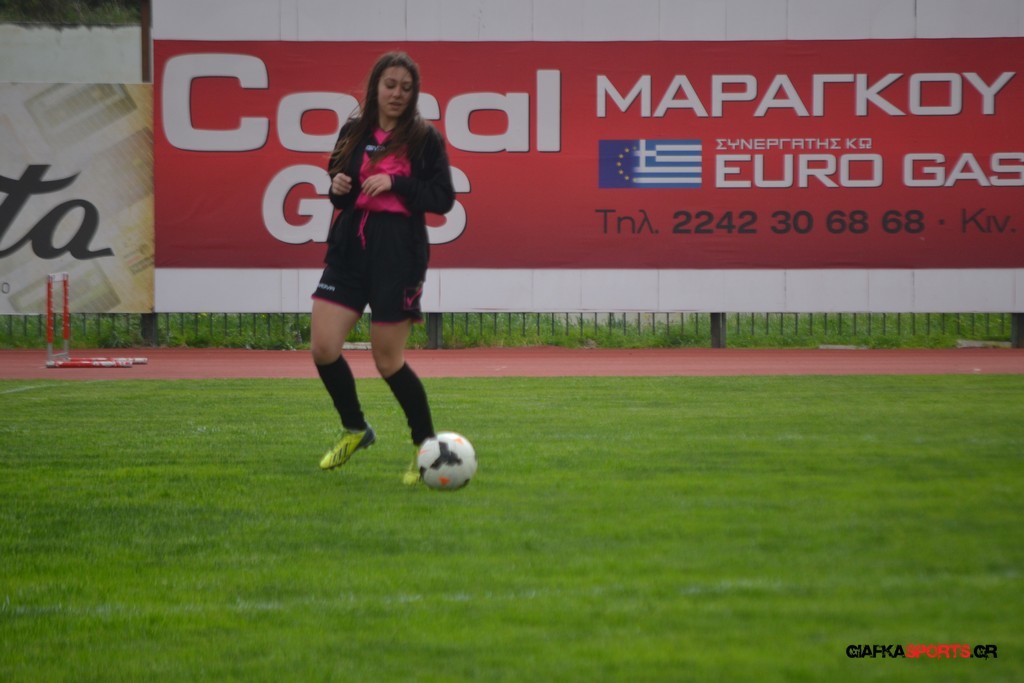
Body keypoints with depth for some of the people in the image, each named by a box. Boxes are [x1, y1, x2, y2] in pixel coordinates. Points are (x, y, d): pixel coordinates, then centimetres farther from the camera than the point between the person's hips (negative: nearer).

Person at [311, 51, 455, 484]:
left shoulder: (424, 137, -2)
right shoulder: (353, 132, 10)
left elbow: (443, 199, -5)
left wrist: (396, 183, -17)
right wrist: (338, 187, -2)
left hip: (399, 253, -4)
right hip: (350, 248, 5)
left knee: (388, 361, -2)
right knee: (323, 349, -4)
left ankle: (426, 446, 16)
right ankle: (354, 429, 19)